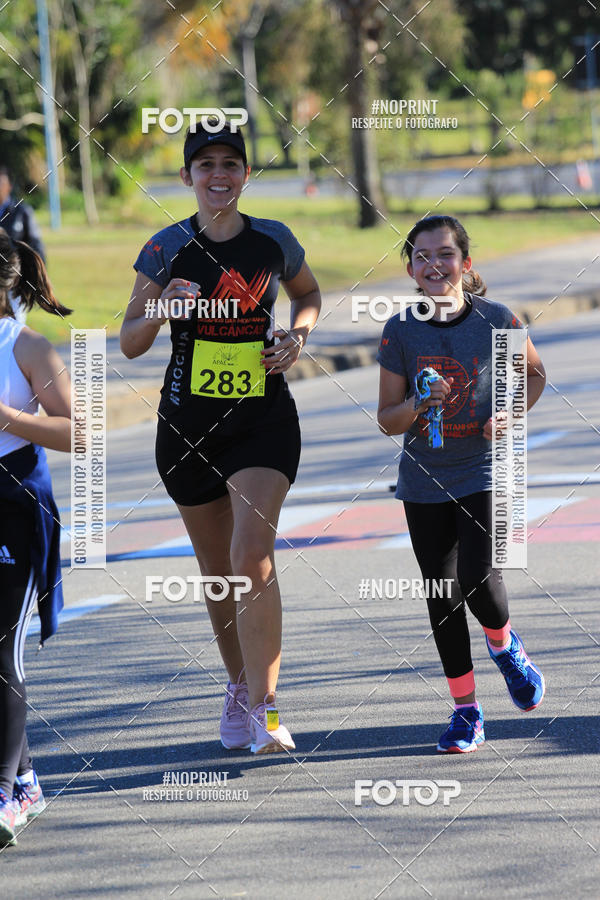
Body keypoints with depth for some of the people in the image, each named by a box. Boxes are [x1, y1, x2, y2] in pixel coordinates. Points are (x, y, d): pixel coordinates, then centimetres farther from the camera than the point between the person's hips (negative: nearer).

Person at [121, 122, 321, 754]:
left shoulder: (273, 241, 0)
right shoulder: (168, 249, -3)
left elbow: (308, 293, 21)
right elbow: (129, 343, -1)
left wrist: (297, 334, 0)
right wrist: (161, 308, -21)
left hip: (265, 420, -1)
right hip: (189, 420, 1)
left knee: (254, 557, -18)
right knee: (216, 567, 13)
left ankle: (263, 708, -17)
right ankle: (239, 685, 36)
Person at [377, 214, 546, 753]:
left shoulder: (497, 321, -8)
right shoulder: (401, 332, -6)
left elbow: (534, 374, 11)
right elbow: (387, 420, 0)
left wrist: (511, 415, -7)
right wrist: (418, 405, -21)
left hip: (482, 471, -2)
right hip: (424, 481, 2)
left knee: (477, 576, -18)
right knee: (442, 597, 5)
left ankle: (505, 644, 17)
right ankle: (466, 711, 18)